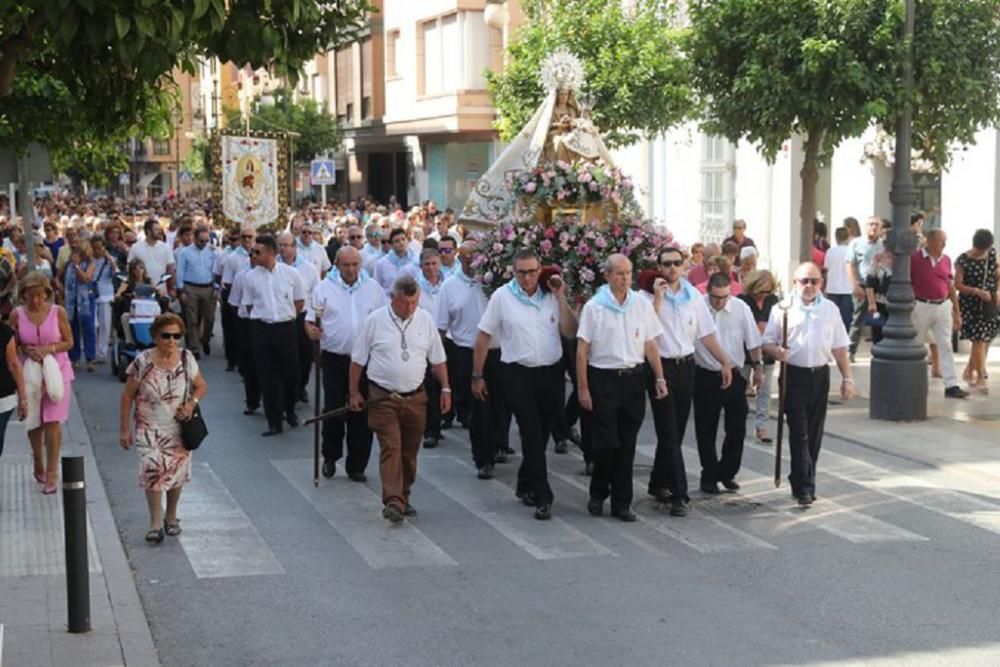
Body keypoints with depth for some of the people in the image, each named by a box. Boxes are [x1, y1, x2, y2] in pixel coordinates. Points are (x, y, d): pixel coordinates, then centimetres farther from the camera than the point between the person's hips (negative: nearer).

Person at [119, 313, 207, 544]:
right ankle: (156, 524, -10)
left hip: (179, 428, 2)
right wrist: (124, 429, -4)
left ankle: (171, 517, 31)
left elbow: (201, 386, 10)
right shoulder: (143, 362, -11)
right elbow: (127, 396, -4)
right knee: (153, 470, -17)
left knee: (177, 471, 8)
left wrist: (192, 403, -11)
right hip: (149, 428, -2)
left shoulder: (187, 359, -4)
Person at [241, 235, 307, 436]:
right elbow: (249, 305, 10)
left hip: (286, 327, -1)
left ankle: (290, 409, 31)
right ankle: (274, 422, 10)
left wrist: (286, 317, 7)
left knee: (290, 372, 5)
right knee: (268, 376, 2)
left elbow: (300, 301, 7)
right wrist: (265, 317, 7)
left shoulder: (290, 273, -3)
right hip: (262, 329, 1)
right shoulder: (251, 276, 0)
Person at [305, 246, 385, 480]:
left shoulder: (373, 288, 7)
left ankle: (356, 466, 12)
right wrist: (311, 331, -20)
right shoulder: (323, 288, 2)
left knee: (361, 413, 3)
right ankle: (330, 457, 21)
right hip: (334, 358, -1)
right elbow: (310, 320, 2)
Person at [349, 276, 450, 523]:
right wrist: (354, 392, 1)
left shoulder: (425, 320, 3)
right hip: (383, 398, -3)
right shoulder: (375, 320, -5)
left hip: (415, 397, 3)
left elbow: (437, 359, 10)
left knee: (409, 451, 9)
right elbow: (358, 359, 2)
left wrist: (445, 389, 4)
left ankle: (403, 498, 22)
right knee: (391, 448, -12)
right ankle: (393, 502, -17)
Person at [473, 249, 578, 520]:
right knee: (532, 435, -8)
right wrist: (477, 376, 0)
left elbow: (570, 332, 0)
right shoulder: (502, 297, -3)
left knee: (540, 435, 12)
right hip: (519, 375, -4)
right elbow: (484, 337, 1)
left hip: (551, 373, 4)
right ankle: (542, 497, -5)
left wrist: (560, 297, -8)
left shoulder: (551, 296, 6)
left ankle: (525, 487, 30)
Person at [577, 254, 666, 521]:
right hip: (603, 379, -3)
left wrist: (660, 378, 3)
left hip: (633, 379, 3)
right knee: (606, 443, -3)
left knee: (627, 445, 6)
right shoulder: (594, 307, -4)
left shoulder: (642, 305, 6)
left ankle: (621, 502, 15)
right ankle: (598, 493, 20)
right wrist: (582, 388, -7)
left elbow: (650, 345, 10)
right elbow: (582, 350, -4)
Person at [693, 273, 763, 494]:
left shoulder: (741, 308, -5)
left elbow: (752, 341, 6)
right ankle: (709, 476, 20)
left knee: (737, 428, 5)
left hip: (734, 376, 2)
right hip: (705, 376, -2)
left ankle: (727, 473, 22)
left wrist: (757, 366, 8)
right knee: (706, 431, 7)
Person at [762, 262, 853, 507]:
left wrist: (847, 378, 8)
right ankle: (804, 487, -9)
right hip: (794, 375, -4)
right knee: (799, 433, -8)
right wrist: (777, 351, -22)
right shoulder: (783, 308, 0)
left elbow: (840, 347, 12)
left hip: (820, 375, 4)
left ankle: (802, 484, 19)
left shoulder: (830, 309, 10)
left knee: (814, 433, 9)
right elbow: (767, 342, 1)